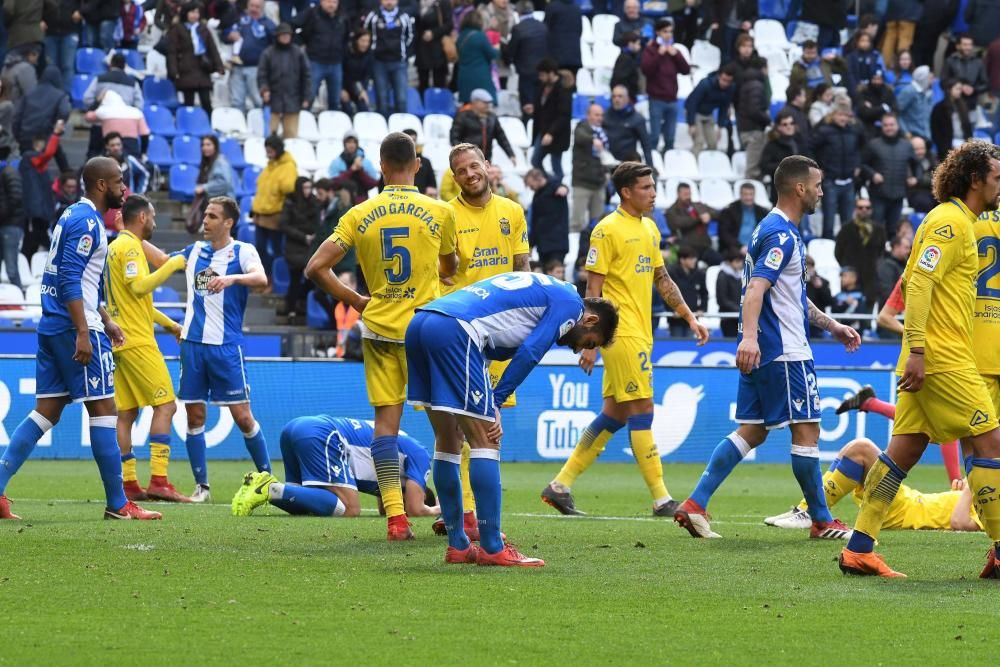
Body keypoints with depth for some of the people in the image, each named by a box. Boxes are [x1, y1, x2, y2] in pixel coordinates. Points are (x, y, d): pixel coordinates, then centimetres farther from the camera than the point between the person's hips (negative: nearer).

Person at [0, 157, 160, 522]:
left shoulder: (75, 216, 19)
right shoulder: (86, 221, -13)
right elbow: (70, 279, -21)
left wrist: (105, 320, 28)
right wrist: (83, 334, -24)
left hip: (52, 327, 10)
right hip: (74, 327, -10)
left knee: (47, 411, 8)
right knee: (103, 409, -3)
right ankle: (117, 504, 0)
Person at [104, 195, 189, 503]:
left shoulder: (116, 246, 20)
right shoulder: (130, 247, -10)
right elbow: (139, 286, -24)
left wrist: (168, 323, 30)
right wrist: (172, 265, -17)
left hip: (120, 341, 10)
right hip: (137, 342, -10)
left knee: (126, 414, 7)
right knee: (165, 405, -9)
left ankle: (128, 483, 6)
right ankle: (158, 480, -16)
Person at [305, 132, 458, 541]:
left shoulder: (359, 215, -1)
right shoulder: (440, 212, -4)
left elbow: (316, 269, -4)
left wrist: (355, 301, 7)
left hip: (379, 327, 1)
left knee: (386, 419, 3)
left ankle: (395, 518, -4)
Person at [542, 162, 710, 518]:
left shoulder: (650, 228, 16)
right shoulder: (607, 230, -8)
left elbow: (662, 280, 25)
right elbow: (593, 289, -10)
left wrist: (689, 317, 17)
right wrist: (589, 343, -14)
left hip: (641, 334, 9)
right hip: (622, 333, -9)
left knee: (615, 414, 9)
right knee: (641, 409, -9)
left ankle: (561, 485, 15)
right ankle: (661, 499, -8)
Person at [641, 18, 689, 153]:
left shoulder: (673, 50, 15)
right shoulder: (650, 50, 1)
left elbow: (686, 70, 7)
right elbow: (646, 69, -14)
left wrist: (676, 55, -5)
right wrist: (659, 54, -19)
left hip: (672, 99, 5)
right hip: (656, 99, -5)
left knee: (670, 138, 6)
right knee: (655, 136, -7)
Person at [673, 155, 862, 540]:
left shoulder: (776, 230, 18)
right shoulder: (781, 235, -14)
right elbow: (756, 288, -27)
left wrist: (832, 326, 33)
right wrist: (749, 337, -40)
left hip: (760, 351, 10)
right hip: (785, 351, -10)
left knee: (752, 432, 8)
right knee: (806, 429, -1)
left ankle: (695, 505, 0)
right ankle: (822, 522, 7)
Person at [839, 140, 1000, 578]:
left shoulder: (963, 222, 19)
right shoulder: (950, 221, -11)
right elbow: (919, 282, -19)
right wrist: (917, 350, -23)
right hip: (944, 358, -10)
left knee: (905, 448, 6)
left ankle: (859, 549, 5)